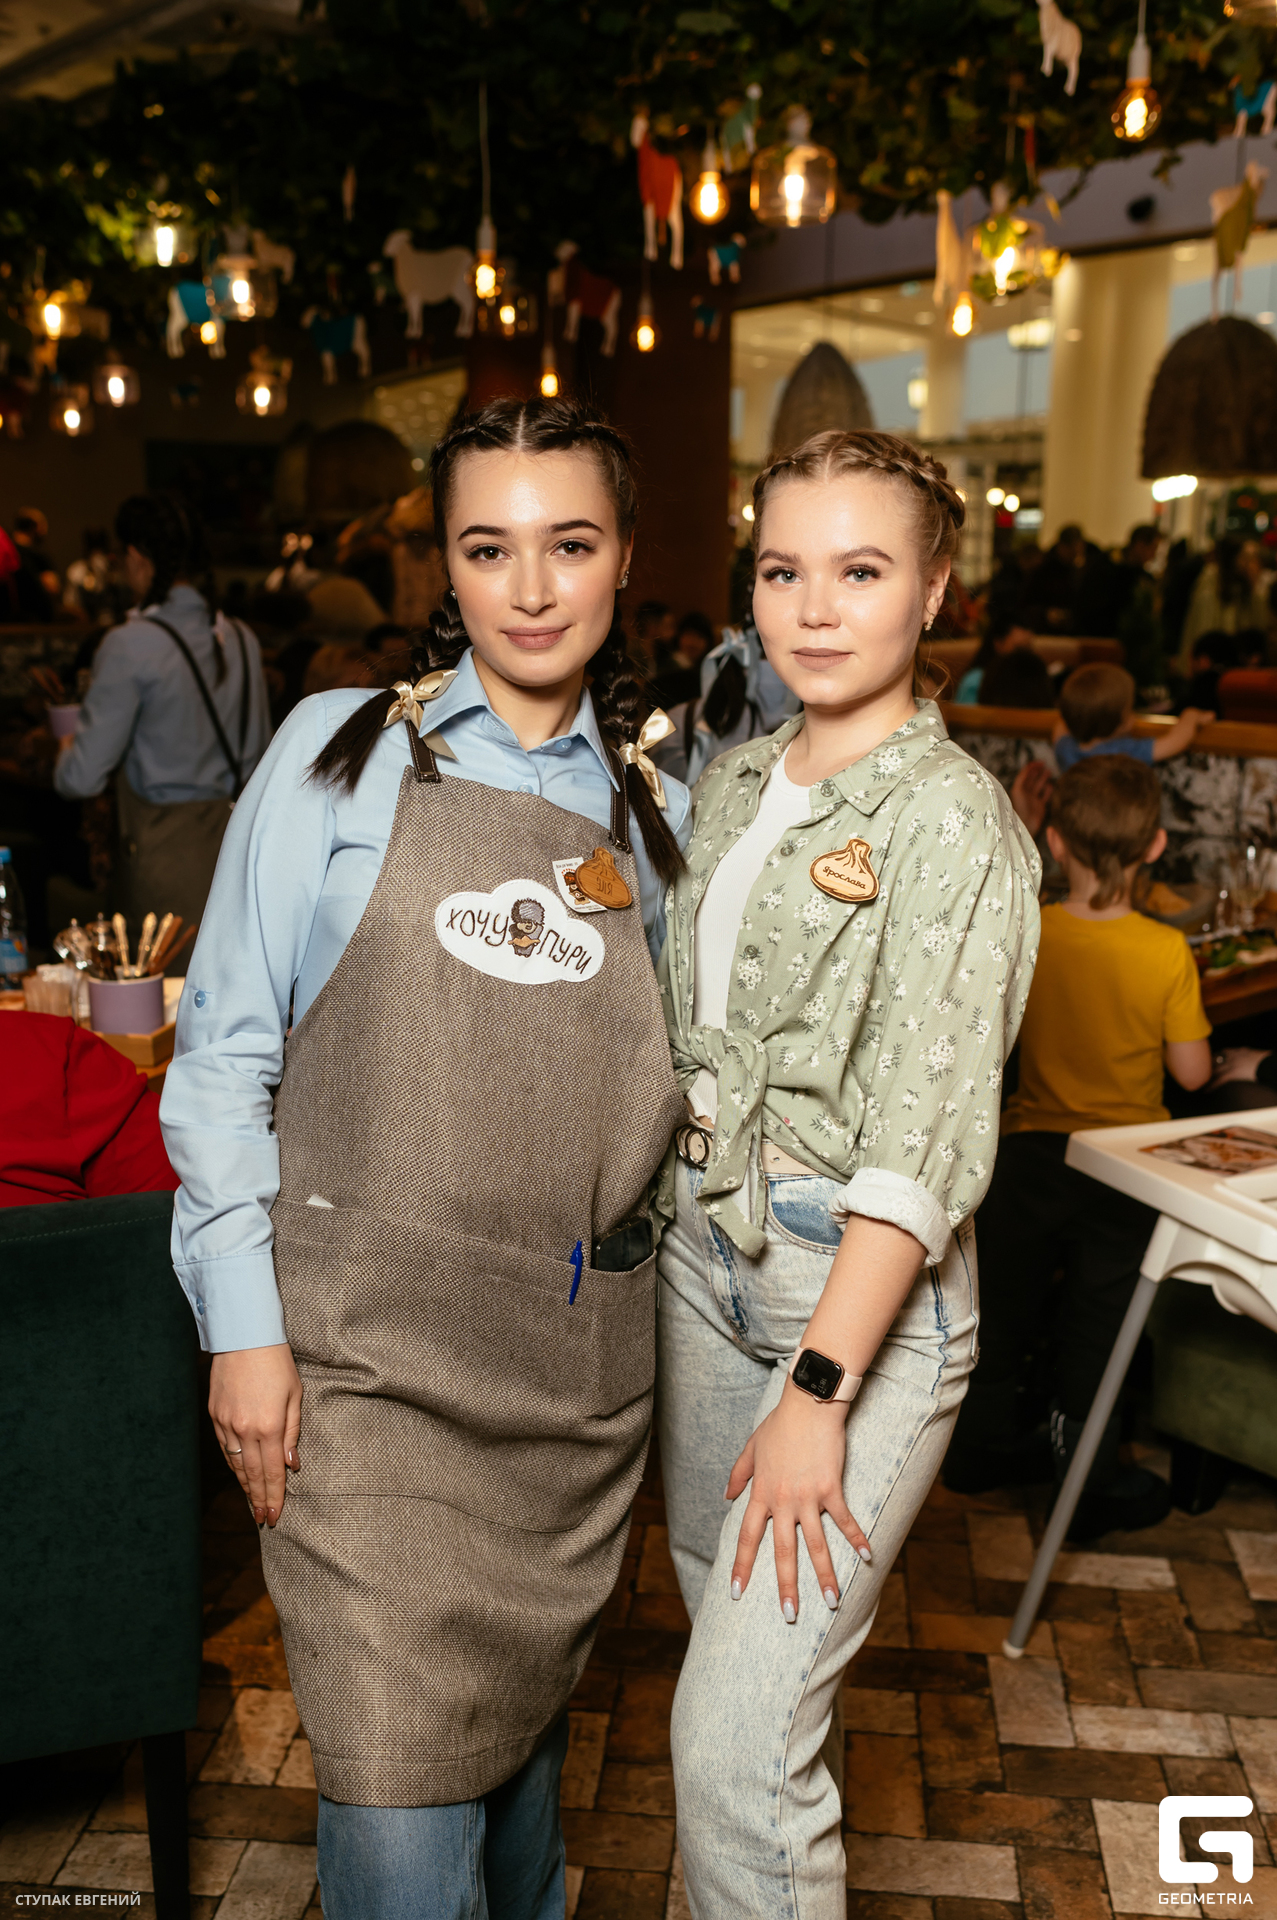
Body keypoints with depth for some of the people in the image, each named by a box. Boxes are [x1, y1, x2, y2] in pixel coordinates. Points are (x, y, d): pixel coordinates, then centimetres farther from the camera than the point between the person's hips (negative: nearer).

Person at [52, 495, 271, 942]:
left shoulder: (131, 645, -13)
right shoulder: (240, 638, 4)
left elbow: (82, 777, -10)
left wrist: (66, 751, 11)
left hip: (165, 853, -6)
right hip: (236, 838, 6)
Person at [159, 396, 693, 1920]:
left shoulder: (657, 809, 10)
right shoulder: (341, 750, 0)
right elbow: (226, 1047, -2)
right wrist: (243, 1318, -7)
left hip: (578, 1353, 4)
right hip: (365, 1345, -3)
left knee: (524, 1717, 20)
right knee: (401, 1797, -2)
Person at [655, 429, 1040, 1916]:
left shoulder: (950, 816, -15)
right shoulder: (733, 779, 8)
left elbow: (923, 1139, -19)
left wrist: (818, 1391, -21)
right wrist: (663, 1218, 10)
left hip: (865, 1288, -7)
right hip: (700, 1249, 7)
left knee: (735, 1743, -6)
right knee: (721, 1616, 22)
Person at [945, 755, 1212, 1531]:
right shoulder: (1167, 952, -17)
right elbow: (1193, 1071, -10)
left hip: (1030, 1150, 2)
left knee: (1006, 1306, 18)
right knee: (1096, 1324, 11)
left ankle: (987, 1445, 33)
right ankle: (1090, 1484, 22)